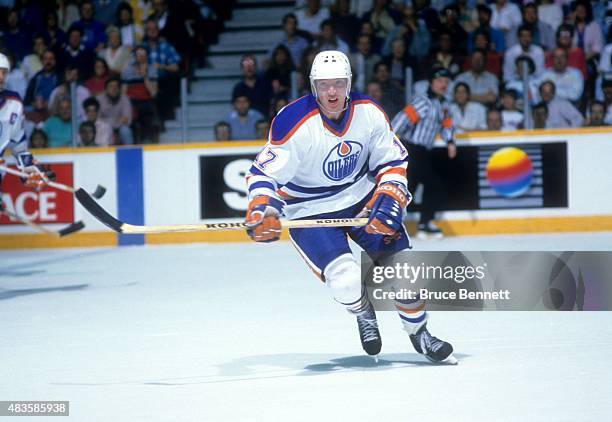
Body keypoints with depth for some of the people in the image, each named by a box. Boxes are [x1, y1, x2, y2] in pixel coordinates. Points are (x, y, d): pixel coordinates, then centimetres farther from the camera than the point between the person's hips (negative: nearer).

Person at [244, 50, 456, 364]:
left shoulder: (369, 113, -11)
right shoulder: (295, 123, -25)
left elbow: (393, 161, 2)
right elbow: (264, 172, -23)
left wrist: (389, 198, -13)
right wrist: (261, 209, -41)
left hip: (361, 197, 4)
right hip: (310, 210, -4)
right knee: (345, 280, -21)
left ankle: (419, 332, 20)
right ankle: (364, 314, 16)